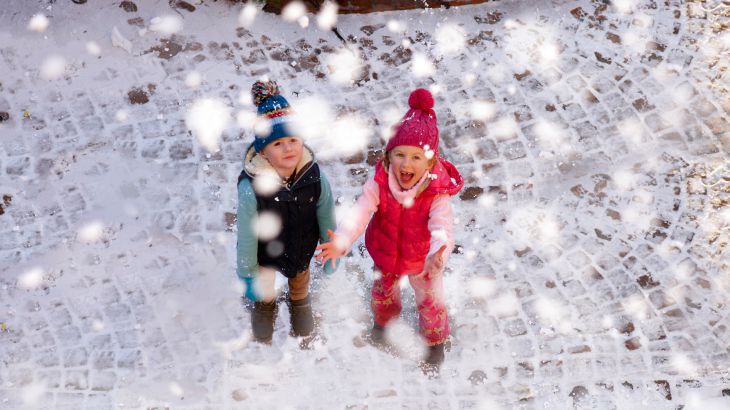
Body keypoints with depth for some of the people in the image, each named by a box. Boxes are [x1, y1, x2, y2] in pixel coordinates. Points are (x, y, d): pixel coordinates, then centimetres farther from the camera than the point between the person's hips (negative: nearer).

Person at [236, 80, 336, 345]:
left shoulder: (314, 174, -28)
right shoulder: (251, 187, -36)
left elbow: (326, 216, -10)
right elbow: (246, 236, -24)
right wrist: (248, 276, -13)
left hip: (303, 250, 3)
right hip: (266, 255, -2)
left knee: (300, 283, 34)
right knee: (263, 293, 28)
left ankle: (300, 304, 66)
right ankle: (264, 306, 62)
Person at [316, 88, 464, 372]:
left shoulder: (437, 191, -35)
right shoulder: (379, 183, -30)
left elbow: (441, 226, -43)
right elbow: (361, 213, -35)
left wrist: (438, 255, -65)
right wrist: (340, 241, -52)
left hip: (422, 259, -2)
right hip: (386, 253, 2)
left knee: (430, 301, 20)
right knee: (382, 291, 31)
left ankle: (435, 342, 52)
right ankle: (383, 321, 67)